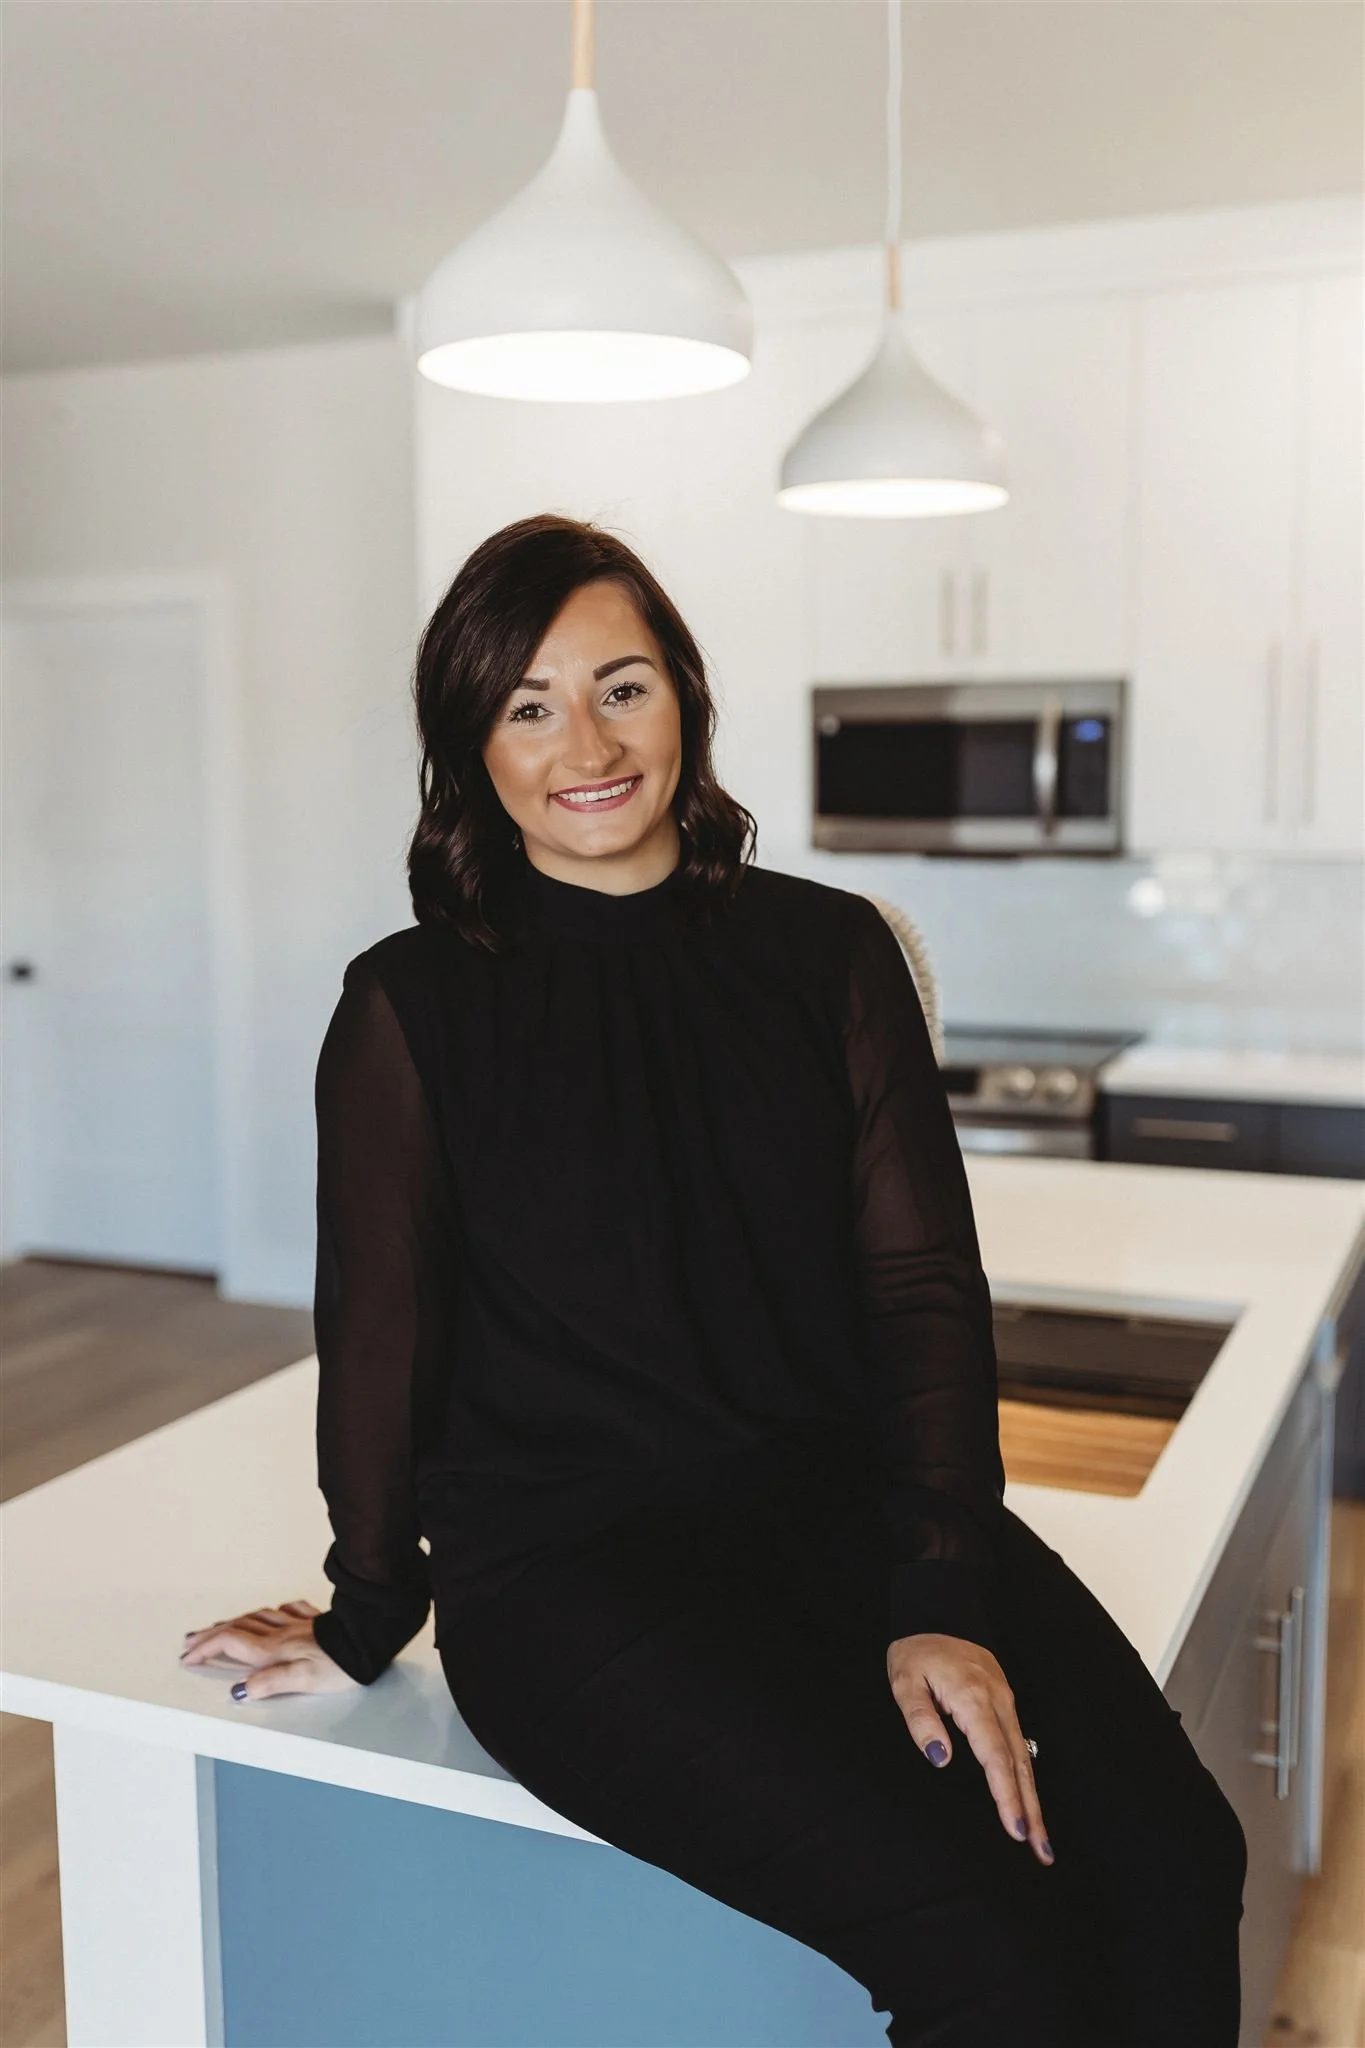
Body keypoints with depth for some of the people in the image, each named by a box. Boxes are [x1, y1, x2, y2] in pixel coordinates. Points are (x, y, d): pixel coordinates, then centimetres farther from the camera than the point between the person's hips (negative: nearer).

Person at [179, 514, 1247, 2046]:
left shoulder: (829, 951, 6)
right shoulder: (415, 1005, -1)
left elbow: (924, 1286, 1)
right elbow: (381, 1336, 4)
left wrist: (942, 1596, -10)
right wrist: (370, 1621, 13)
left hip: (852, 1501, 4)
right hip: (573, 1561, -3)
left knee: (1174, 1863, -18)